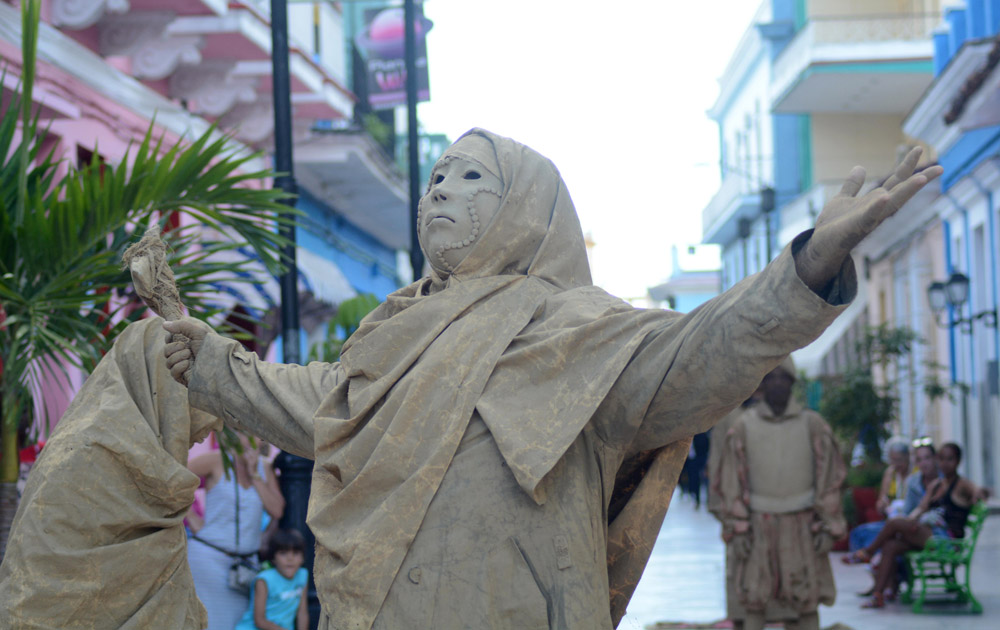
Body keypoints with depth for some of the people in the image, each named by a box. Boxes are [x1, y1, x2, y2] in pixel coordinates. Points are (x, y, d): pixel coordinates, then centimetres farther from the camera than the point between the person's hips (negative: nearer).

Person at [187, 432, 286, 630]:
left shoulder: (264, 468, 10)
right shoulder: (217, 461, -5)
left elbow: (277, 511, -2)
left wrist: (254, 475, -8)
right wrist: (191, 519, -7)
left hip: (246, 559, 5)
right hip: (209, 556, -5)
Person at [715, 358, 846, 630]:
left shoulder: (812, 424, 3)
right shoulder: (744, 427, 3)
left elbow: (830, 476, 2)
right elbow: (732, 482, 2)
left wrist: (827, 526, -4)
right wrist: (738, 529, -5)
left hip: (801, 526, 0)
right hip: (759, 526, 0)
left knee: (807, 602, 3)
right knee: (753, 601, -2)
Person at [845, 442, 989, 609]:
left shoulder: (962, 485, -1)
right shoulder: (935, 485, 21)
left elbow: (979, 491, -21)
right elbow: (921, 508, 14)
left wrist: (979, 493, -47)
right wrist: (911, 519, -9)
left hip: (948, 537, -8)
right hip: (929, 535, 8)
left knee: (895, 523, -20)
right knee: (890, 546, -12)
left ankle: (868, 552, 2)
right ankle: (878, 595, -16)